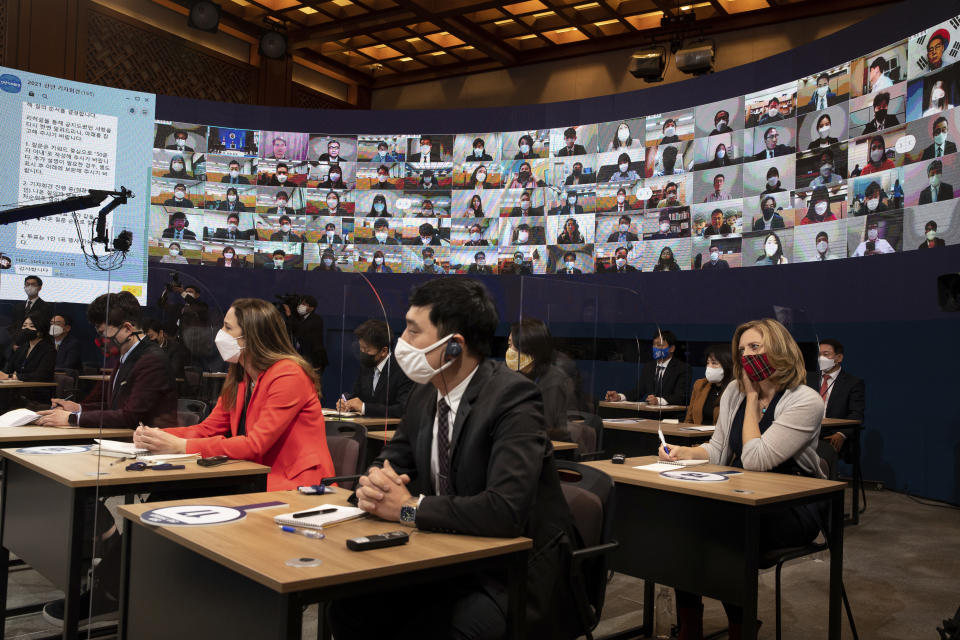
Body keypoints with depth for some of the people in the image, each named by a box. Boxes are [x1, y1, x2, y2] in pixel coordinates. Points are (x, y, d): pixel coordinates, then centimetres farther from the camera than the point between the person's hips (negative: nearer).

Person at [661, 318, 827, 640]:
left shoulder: (806, 401, -13)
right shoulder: (734, 391, 8)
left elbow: (755, 460, -20)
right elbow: (717, 448, 12)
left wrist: (752, 397, -12)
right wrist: (685, 453, -10)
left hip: (792, 506, -5)